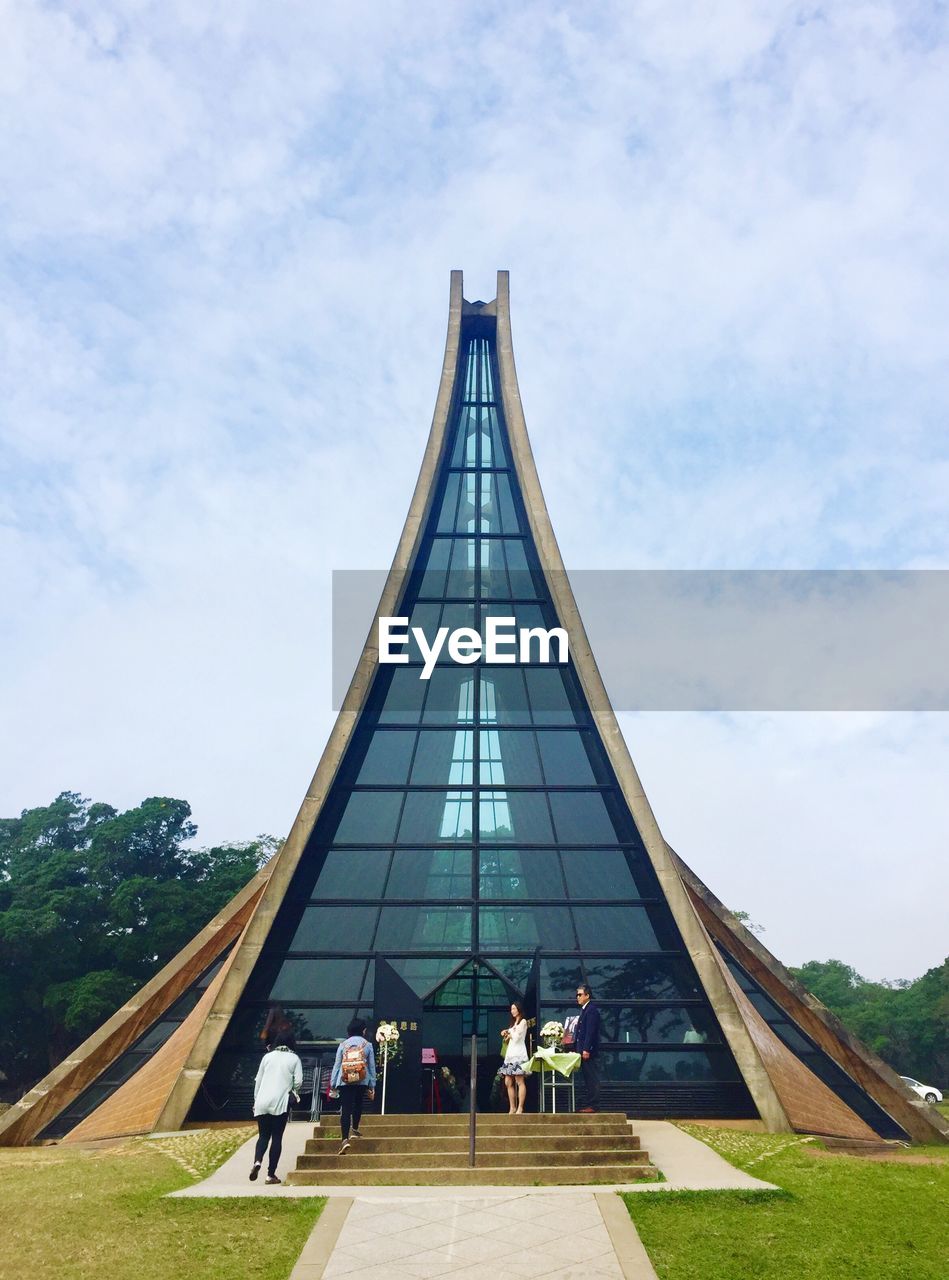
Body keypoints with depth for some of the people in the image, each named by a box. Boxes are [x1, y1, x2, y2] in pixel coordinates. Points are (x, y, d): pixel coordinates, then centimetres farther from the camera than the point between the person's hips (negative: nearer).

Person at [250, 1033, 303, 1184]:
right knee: (277, 1137, 6)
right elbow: (298, 1081, -1)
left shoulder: (267, 1056, 12)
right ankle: (271, 1175, 4)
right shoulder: (294, 1059, 6)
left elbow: (258, 1080, 12)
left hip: (262, 1102, 2)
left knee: (263, 1135, 12)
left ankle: (257, 1161, -14)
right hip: (280, 1102, -2)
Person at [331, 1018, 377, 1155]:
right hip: (362, 1081, 1)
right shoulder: (367, 1045, 4)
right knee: (358, 1105, 24)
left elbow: (337, 1065, 4)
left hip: (345, 1082, 0)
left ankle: (345, 1139, -15)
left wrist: (332, 1084, 9)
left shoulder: (343, 1044, 5)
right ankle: (355, 1130, 37)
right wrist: (372, 1086, 12)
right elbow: (372, 1066, 6)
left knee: (345, 1109, -2)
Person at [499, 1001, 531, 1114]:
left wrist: (508, 1034, 8)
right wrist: (505, 1035, 4)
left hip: (519, 1054, -8)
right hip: (510, 1054, 8)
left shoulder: (523, 1021, 2)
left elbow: (516, 1037, -9)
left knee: (520, 1081, -11)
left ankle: (520, 1108, -13)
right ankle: (512, 1108, 2)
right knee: (508, 1082, 0)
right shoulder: (513, 1023, 25)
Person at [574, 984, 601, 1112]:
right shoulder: (584, 1010, 18)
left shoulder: (591, 1010, -12)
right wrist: (576, 1048, 17)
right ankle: (590, 1104, 15)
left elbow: (590, 1031, -19)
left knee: (592, 1080, -5)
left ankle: (592, 1106, -3)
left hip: (589, 1052, -10)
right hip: (584, 1050, 10)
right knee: (588, 1079, 11)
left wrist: (586, 1050, -22)